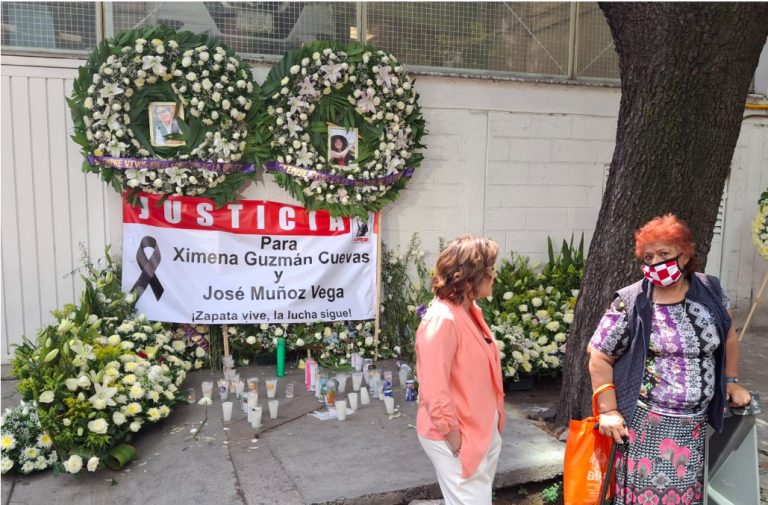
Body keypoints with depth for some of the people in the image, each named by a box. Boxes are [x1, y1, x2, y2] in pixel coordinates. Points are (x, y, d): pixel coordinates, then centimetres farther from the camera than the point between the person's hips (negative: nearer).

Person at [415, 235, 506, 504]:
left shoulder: (471, 311, 4)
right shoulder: (442, 320, -25)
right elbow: (434, 392, -26)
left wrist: (493, 423, 12)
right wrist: (456, 442, -19)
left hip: (484, 430, 9)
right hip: (459, 437, -9)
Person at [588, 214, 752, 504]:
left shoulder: (711, 291, 0)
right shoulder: (630, 303, -12)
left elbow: (727, 336, 18)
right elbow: (600, 358, -9)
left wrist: (731, 381, 17)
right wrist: (608, 411, -12)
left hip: (695, 423, 4)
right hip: (644, 422, -4)